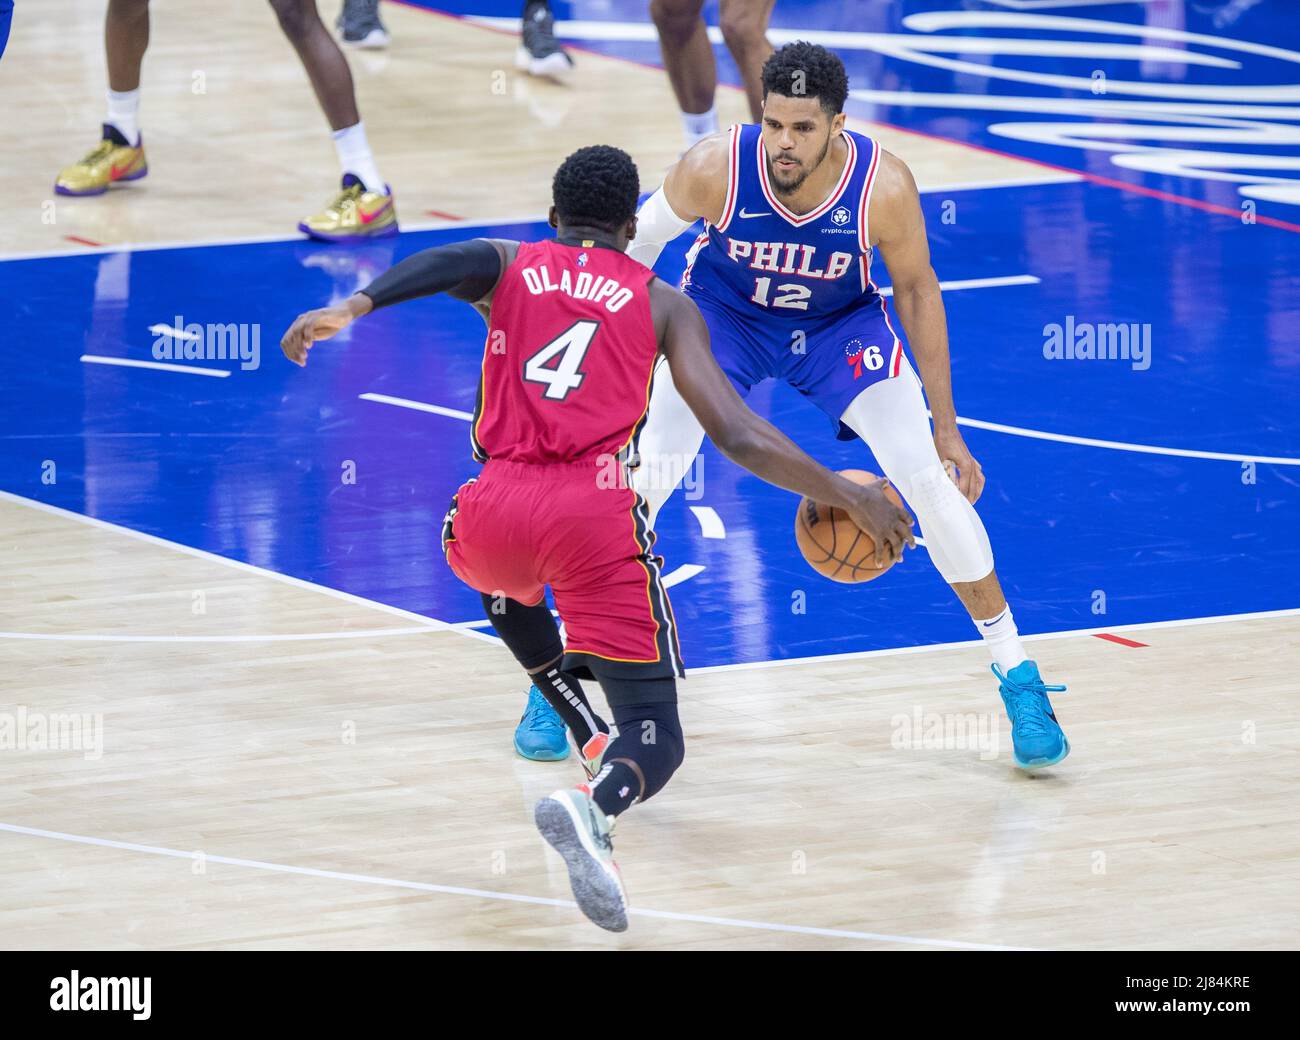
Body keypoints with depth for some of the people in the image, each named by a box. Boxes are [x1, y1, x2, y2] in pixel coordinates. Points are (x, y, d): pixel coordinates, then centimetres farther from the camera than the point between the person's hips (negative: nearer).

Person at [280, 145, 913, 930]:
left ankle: (593, 742, 32)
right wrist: (846, 496, 16)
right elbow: (738, 437, 7)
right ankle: (599, 799, -35)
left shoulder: (507, 265, 21)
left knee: (508, 585, 42)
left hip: (491, 513, 2)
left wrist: (352, 309, -18)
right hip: (596, 512, -2)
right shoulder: (664, 304, 18)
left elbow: (444, 263, -5)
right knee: (658, 741, 0)